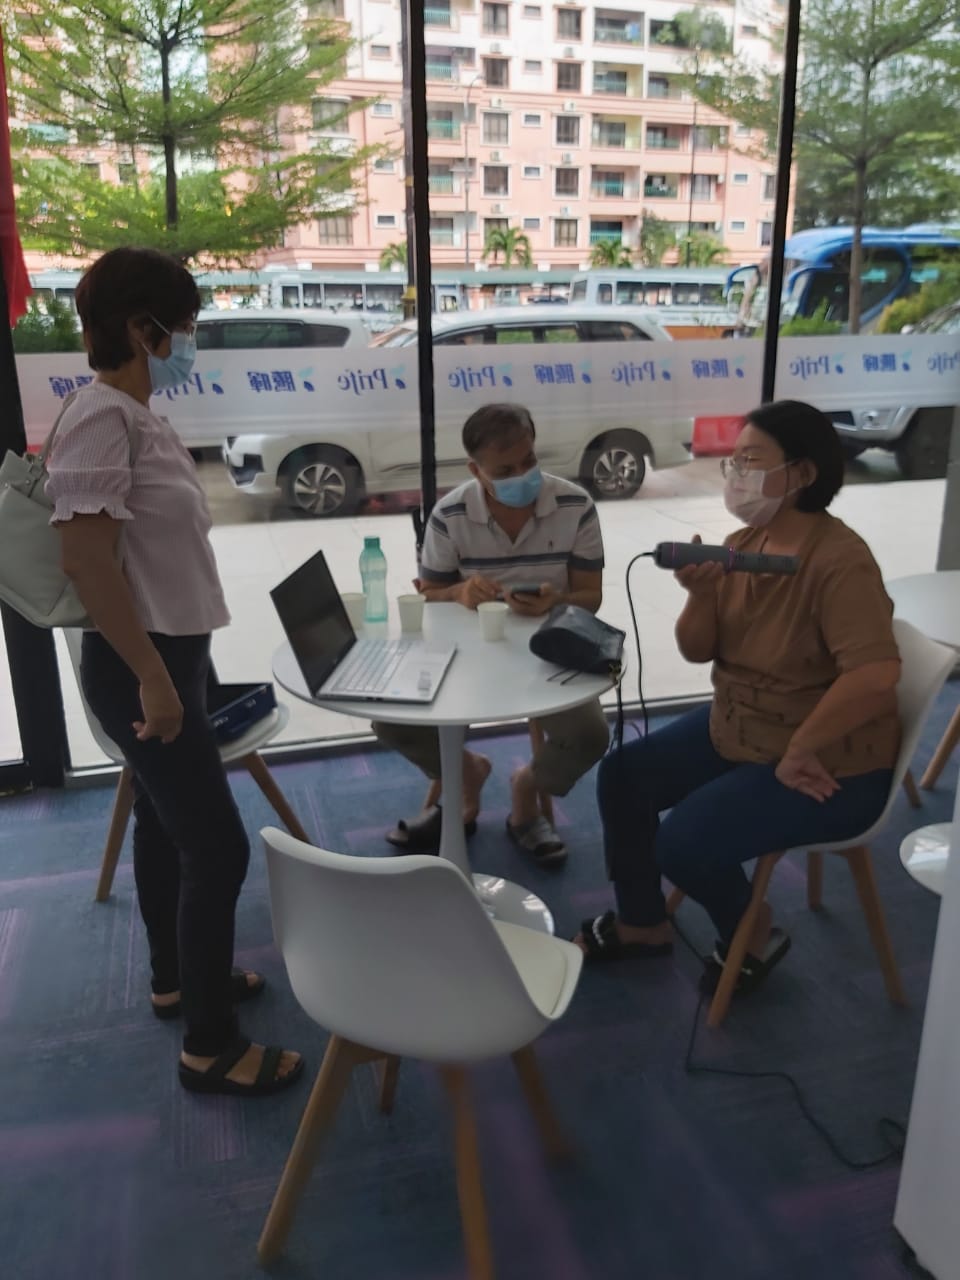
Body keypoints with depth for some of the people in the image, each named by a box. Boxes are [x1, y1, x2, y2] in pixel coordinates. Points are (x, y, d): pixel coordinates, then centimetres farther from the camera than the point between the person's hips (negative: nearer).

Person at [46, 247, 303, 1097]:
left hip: (169, 652, 10)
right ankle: (211, 1046, 12)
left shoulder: (140, 414, 10)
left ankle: (176, 978, 40)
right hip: (140, 666, -10)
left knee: (166, 824, 21)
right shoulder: (102, 415, -19)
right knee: (218, 847, -4)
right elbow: (86, 557, -25)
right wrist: (152, 677, -25)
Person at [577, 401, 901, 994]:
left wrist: (798, 752, -26)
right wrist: (700, 594, -20)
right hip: (736, 728, 9)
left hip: (831, 763, -8)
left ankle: (756, 935, 14)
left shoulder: (839, 559, -25)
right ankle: (642, 923, 21)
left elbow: (876, 674, -35)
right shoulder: (741, 545, 1)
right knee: (622, 774, 2)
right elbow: (698, 651, 2)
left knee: (683, 842, -19)